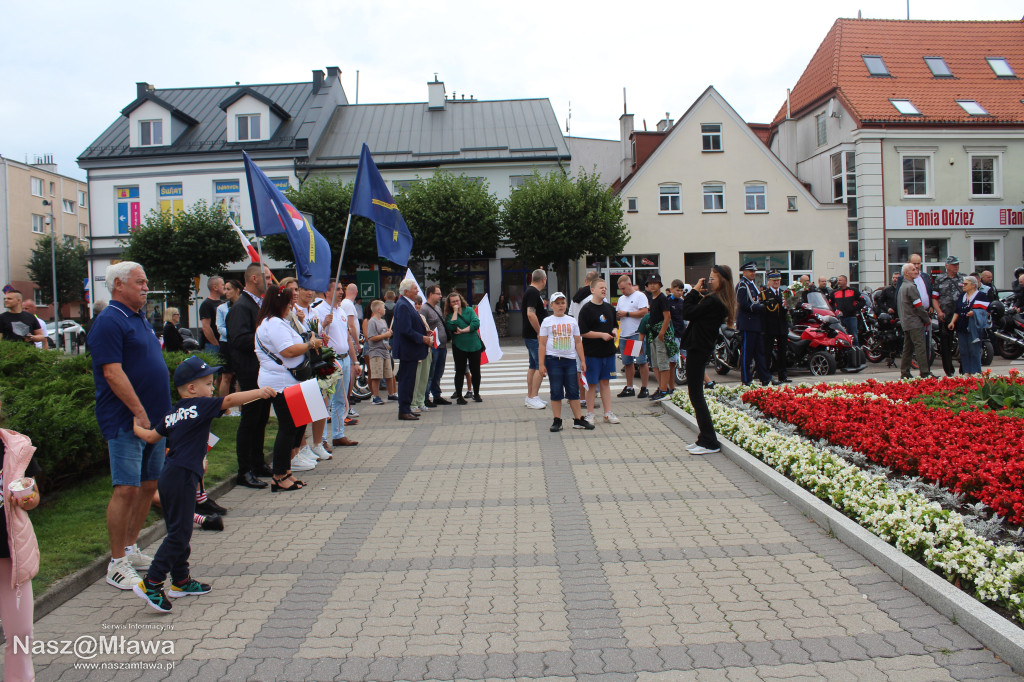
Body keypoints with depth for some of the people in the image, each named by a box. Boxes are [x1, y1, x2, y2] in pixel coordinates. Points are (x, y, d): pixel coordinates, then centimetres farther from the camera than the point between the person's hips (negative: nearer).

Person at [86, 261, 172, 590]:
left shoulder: (141, 319, 17)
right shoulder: (109, 322, -12)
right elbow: (112, 372, -20)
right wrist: (140, 413, -21)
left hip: (153, 419, 9)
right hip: (126, 421, -9)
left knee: (149, 485, 13)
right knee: (126, 489, -7)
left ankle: (131, 549, 26)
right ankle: (117, 563, 3)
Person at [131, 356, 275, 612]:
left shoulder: (172, 414, 15)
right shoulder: (199, 406, -6)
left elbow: (151, 436, 21)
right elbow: (229, 401, -18)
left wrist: (136, 427, 41)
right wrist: (258, 392, -21)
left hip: (169, 476, 9)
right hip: (182, 477, -9)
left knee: (178, 531, 17)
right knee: (179, 534, -5)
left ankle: (181, 581, 27)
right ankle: (150, 583, -6)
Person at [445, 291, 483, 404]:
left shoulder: (469, 310, 6)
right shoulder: (449, 315, 3)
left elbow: (476, 323, -8)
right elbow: (451, 327, -17)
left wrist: (463, 330, -14)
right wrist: (455, 311, -10)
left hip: (474, 345, 1)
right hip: (459, 347, -1)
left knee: (475, 371, 5)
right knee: (460, 371, 3)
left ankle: (476, 394, 20)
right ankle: (459, 396, 12)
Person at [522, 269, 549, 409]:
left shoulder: (530, 291, 15)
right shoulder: (533, 293, -16)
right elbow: (530, 314, -26)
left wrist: (541, 305, 37)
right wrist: (541, 333, -22)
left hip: (530, 335, 10)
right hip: (534, 336, -10)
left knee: (534, 366, 13)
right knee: (541, 366, -9)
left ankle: (530, 397, 18)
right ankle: (533, 398, -9)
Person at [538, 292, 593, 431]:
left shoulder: (572, 321, 11)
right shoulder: (547, 322, 4)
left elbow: (578, 342, 14)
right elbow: (542, 344, 2)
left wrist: (582, 361, 8)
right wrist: (541, 364, -4)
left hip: (570, 359, 2)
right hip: (553, 359, -2)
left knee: (573, 391, 3)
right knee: (556, 392, 1)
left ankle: (578, 419, 10)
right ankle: (557, 421, 7)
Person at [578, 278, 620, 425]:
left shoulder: (609, 308, 11)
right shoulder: (586, 309, -8)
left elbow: (615, 325, 22)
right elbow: (583, 332, -12)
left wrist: (614, 331, 0)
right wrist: (602, 334, -16)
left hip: (608, 352, 5)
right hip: (592, 352, -5)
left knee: (605, 382, 11)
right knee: (592, 384, 2)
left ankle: (608, 413, 15)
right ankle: (590, 414, 12)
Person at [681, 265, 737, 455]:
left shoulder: (713, 301, -19)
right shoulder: (720, 300, 11)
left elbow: (688, 313, -15)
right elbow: (695, 310, 11)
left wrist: (694, 291, -6)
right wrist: (698, 292, -3)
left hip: (698, 349, -10)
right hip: (701, 348, 10)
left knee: (696, 395, -5)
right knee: (696, 394, 15)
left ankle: (710, 443, -2)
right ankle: (705, 439, 20)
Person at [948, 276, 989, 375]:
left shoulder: (981, 295, 0)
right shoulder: (961, 295, 19)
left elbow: (985, 311, -7)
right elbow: (957, 311, 19)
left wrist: (974, 313, -24)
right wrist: (953, 322, 4)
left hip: (973, 328, -6)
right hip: (961, 328, 6)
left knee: (974, 351, -6)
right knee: (963, 351, 7)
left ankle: (976, 373, -1)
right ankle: (966, 372, 14)